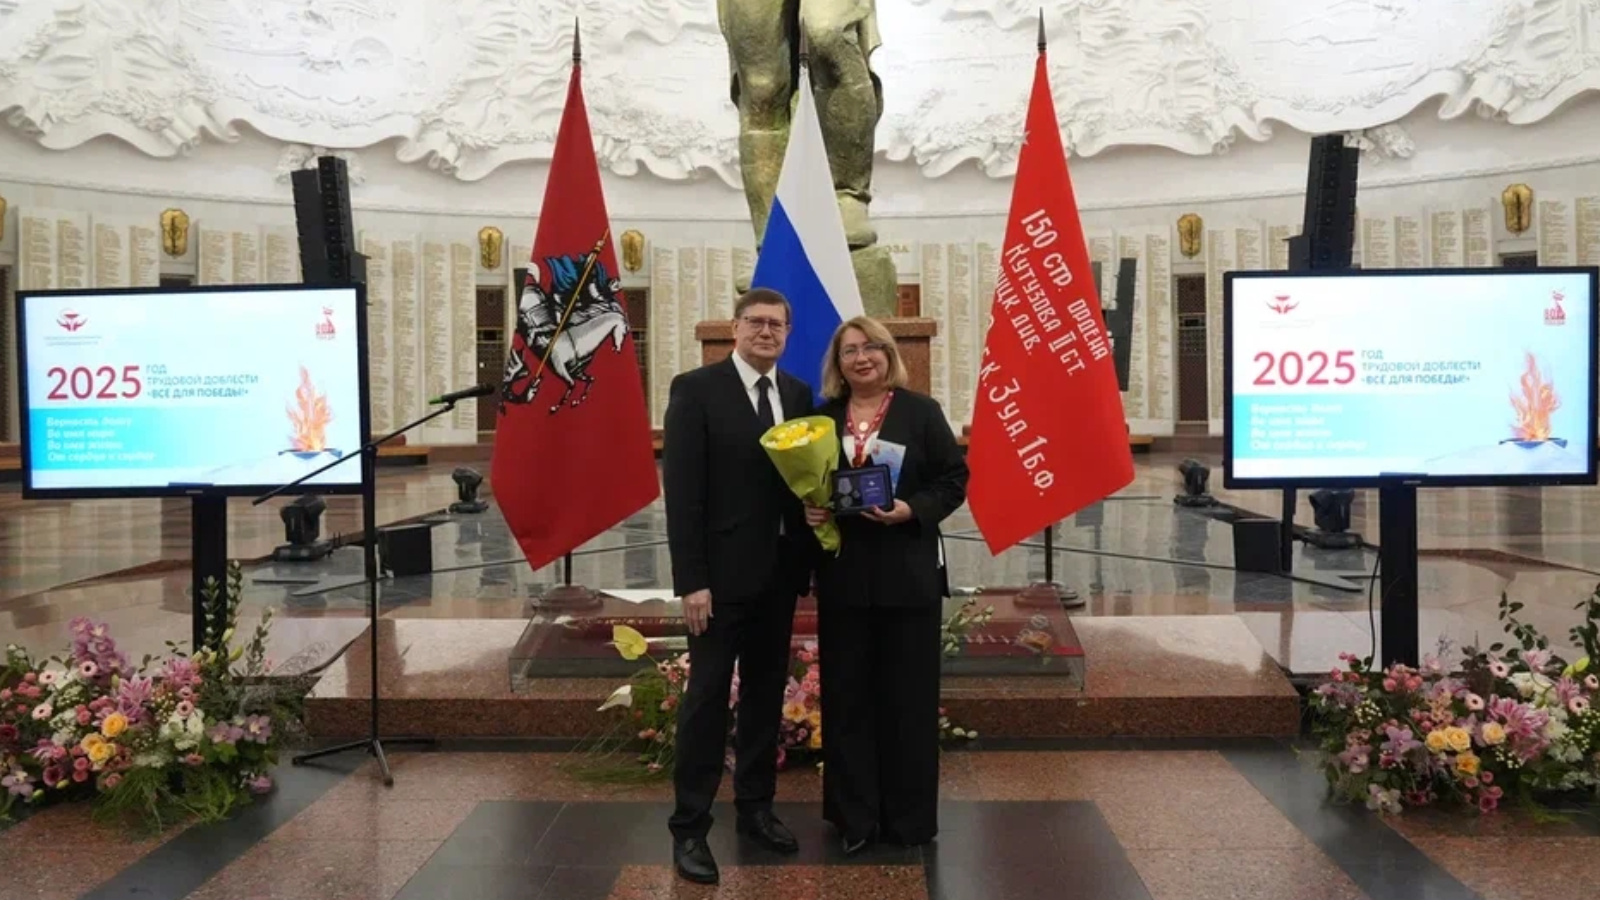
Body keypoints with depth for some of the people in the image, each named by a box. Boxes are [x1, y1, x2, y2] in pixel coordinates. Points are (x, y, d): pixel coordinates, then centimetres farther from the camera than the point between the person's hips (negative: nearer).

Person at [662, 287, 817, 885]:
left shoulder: (798, 395, 9)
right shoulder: (696, 389, -7)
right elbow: (681, 491, -12)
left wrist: (807, 564, -4)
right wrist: (691, 580, -17)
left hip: (780, 572, 5)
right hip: (722, 572, -5)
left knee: (766, 694, 14)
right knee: (707, 697, 1)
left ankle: (755, 808, 28)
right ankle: (690, 828, 12)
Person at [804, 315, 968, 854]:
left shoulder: (921, 411, 0)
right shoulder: (822, 418, 8)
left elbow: (954, 478, -2)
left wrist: (912, 510, -17)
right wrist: (807, 511, -8)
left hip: (907, 572, -2)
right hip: (843, 574, 3)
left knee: (907, 694, 5)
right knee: (847, 695, 6)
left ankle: (909, 816, 19)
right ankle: (854, 817, 18)